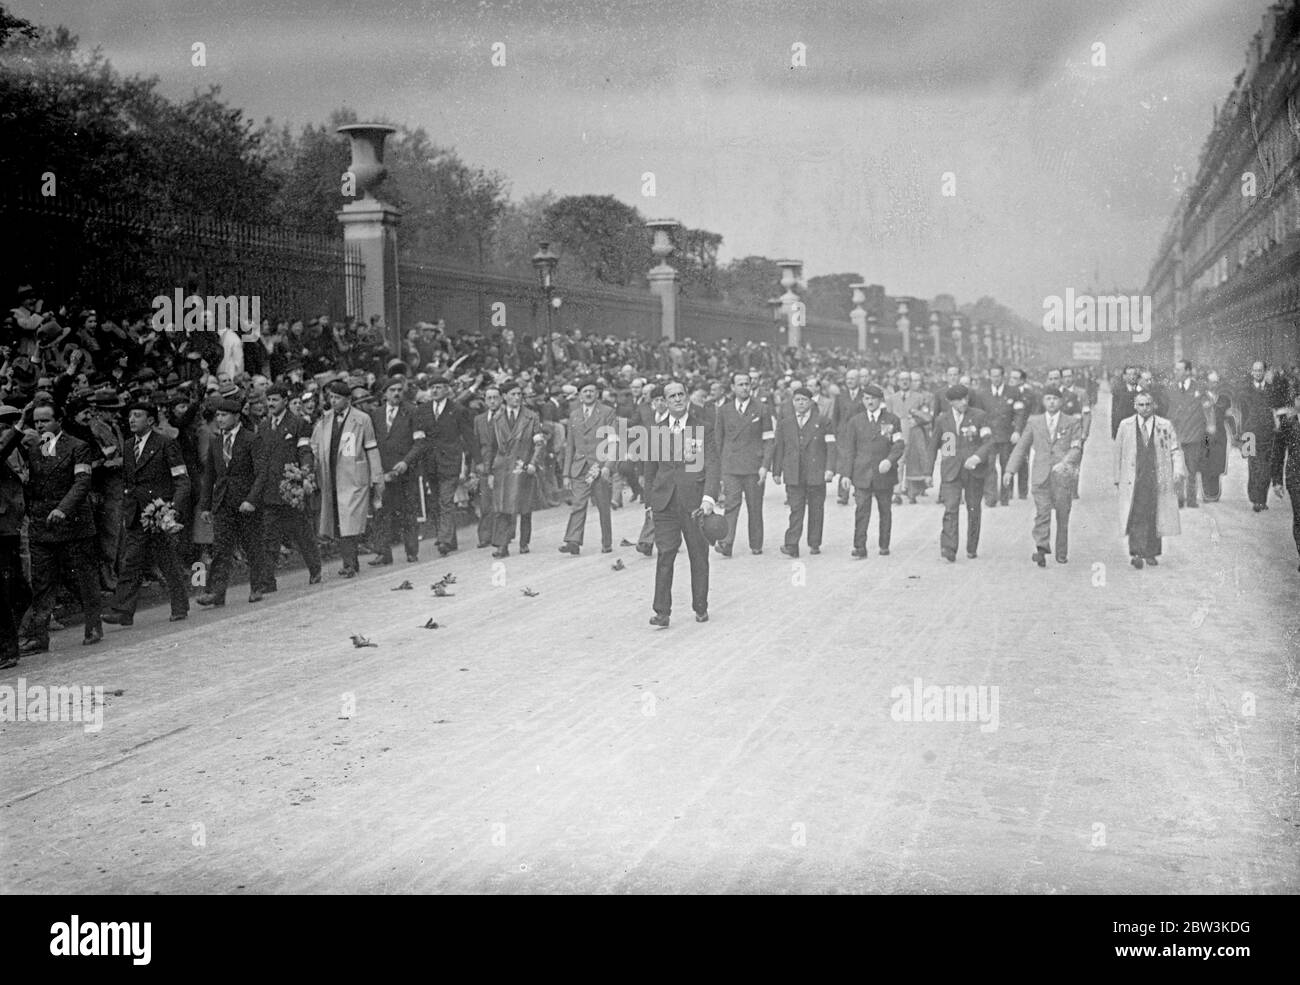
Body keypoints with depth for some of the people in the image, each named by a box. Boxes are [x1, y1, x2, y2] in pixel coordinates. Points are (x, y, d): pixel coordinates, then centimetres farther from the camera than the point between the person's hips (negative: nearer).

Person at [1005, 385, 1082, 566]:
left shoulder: (1072, 422, 9)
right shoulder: (1034, 422, 14)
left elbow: (1076, 448, 0)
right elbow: (1021, 447, 13)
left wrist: (1066, 462, -19)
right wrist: (1010, 470, 4)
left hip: (1063, 475, 0)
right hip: (1041, 475, 0)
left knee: (1063, 516, 4)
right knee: (1042, 514, -12)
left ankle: (1062, 553, 14)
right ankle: (1041, 549, -21)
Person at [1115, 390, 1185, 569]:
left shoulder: (1165, 426, 8)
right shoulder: (1125, 426, 9)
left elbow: (1175, 450, 7)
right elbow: (1118, 453, 11)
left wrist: (1178, 471, -9)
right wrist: (1118, 478, 7)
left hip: (1158, 479, 1)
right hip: (1134, 479, -1)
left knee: (1155, 518, 3)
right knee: (1136, 516, -12)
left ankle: (1151, 554, 14)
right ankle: (1135, 553, -16)